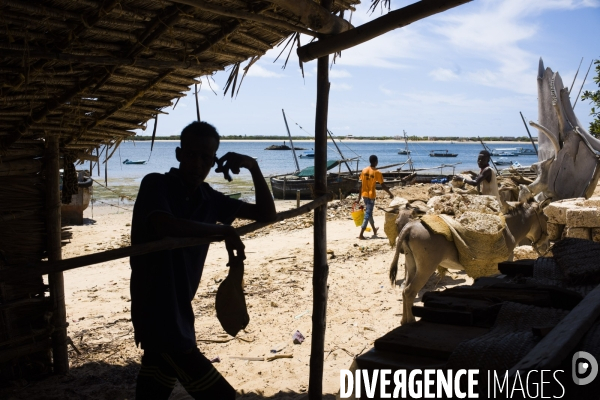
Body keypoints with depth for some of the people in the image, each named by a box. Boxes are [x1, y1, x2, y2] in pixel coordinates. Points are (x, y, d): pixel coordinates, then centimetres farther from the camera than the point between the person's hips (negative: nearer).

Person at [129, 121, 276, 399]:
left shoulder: (209, 198, 6)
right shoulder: (156, 185, -12)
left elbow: (267, 215, 6)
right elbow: (165, 226, -32)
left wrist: (254, 168, -7)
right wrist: (223, 231, -24)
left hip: (178, 311, 7)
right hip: (156, 313, -7)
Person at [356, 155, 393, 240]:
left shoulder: (364, 170, 2)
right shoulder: (377, 172, -12)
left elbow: (361, 185, 4)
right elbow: (383, 186, -11)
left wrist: (359, 198, 9)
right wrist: (390, 194, 3)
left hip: (364, 195, 6)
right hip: (371, 195, -6)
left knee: (369, 212, 21)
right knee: (367, 215, -3)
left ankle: (374, 230, 40)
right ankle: (361, 234, -10)